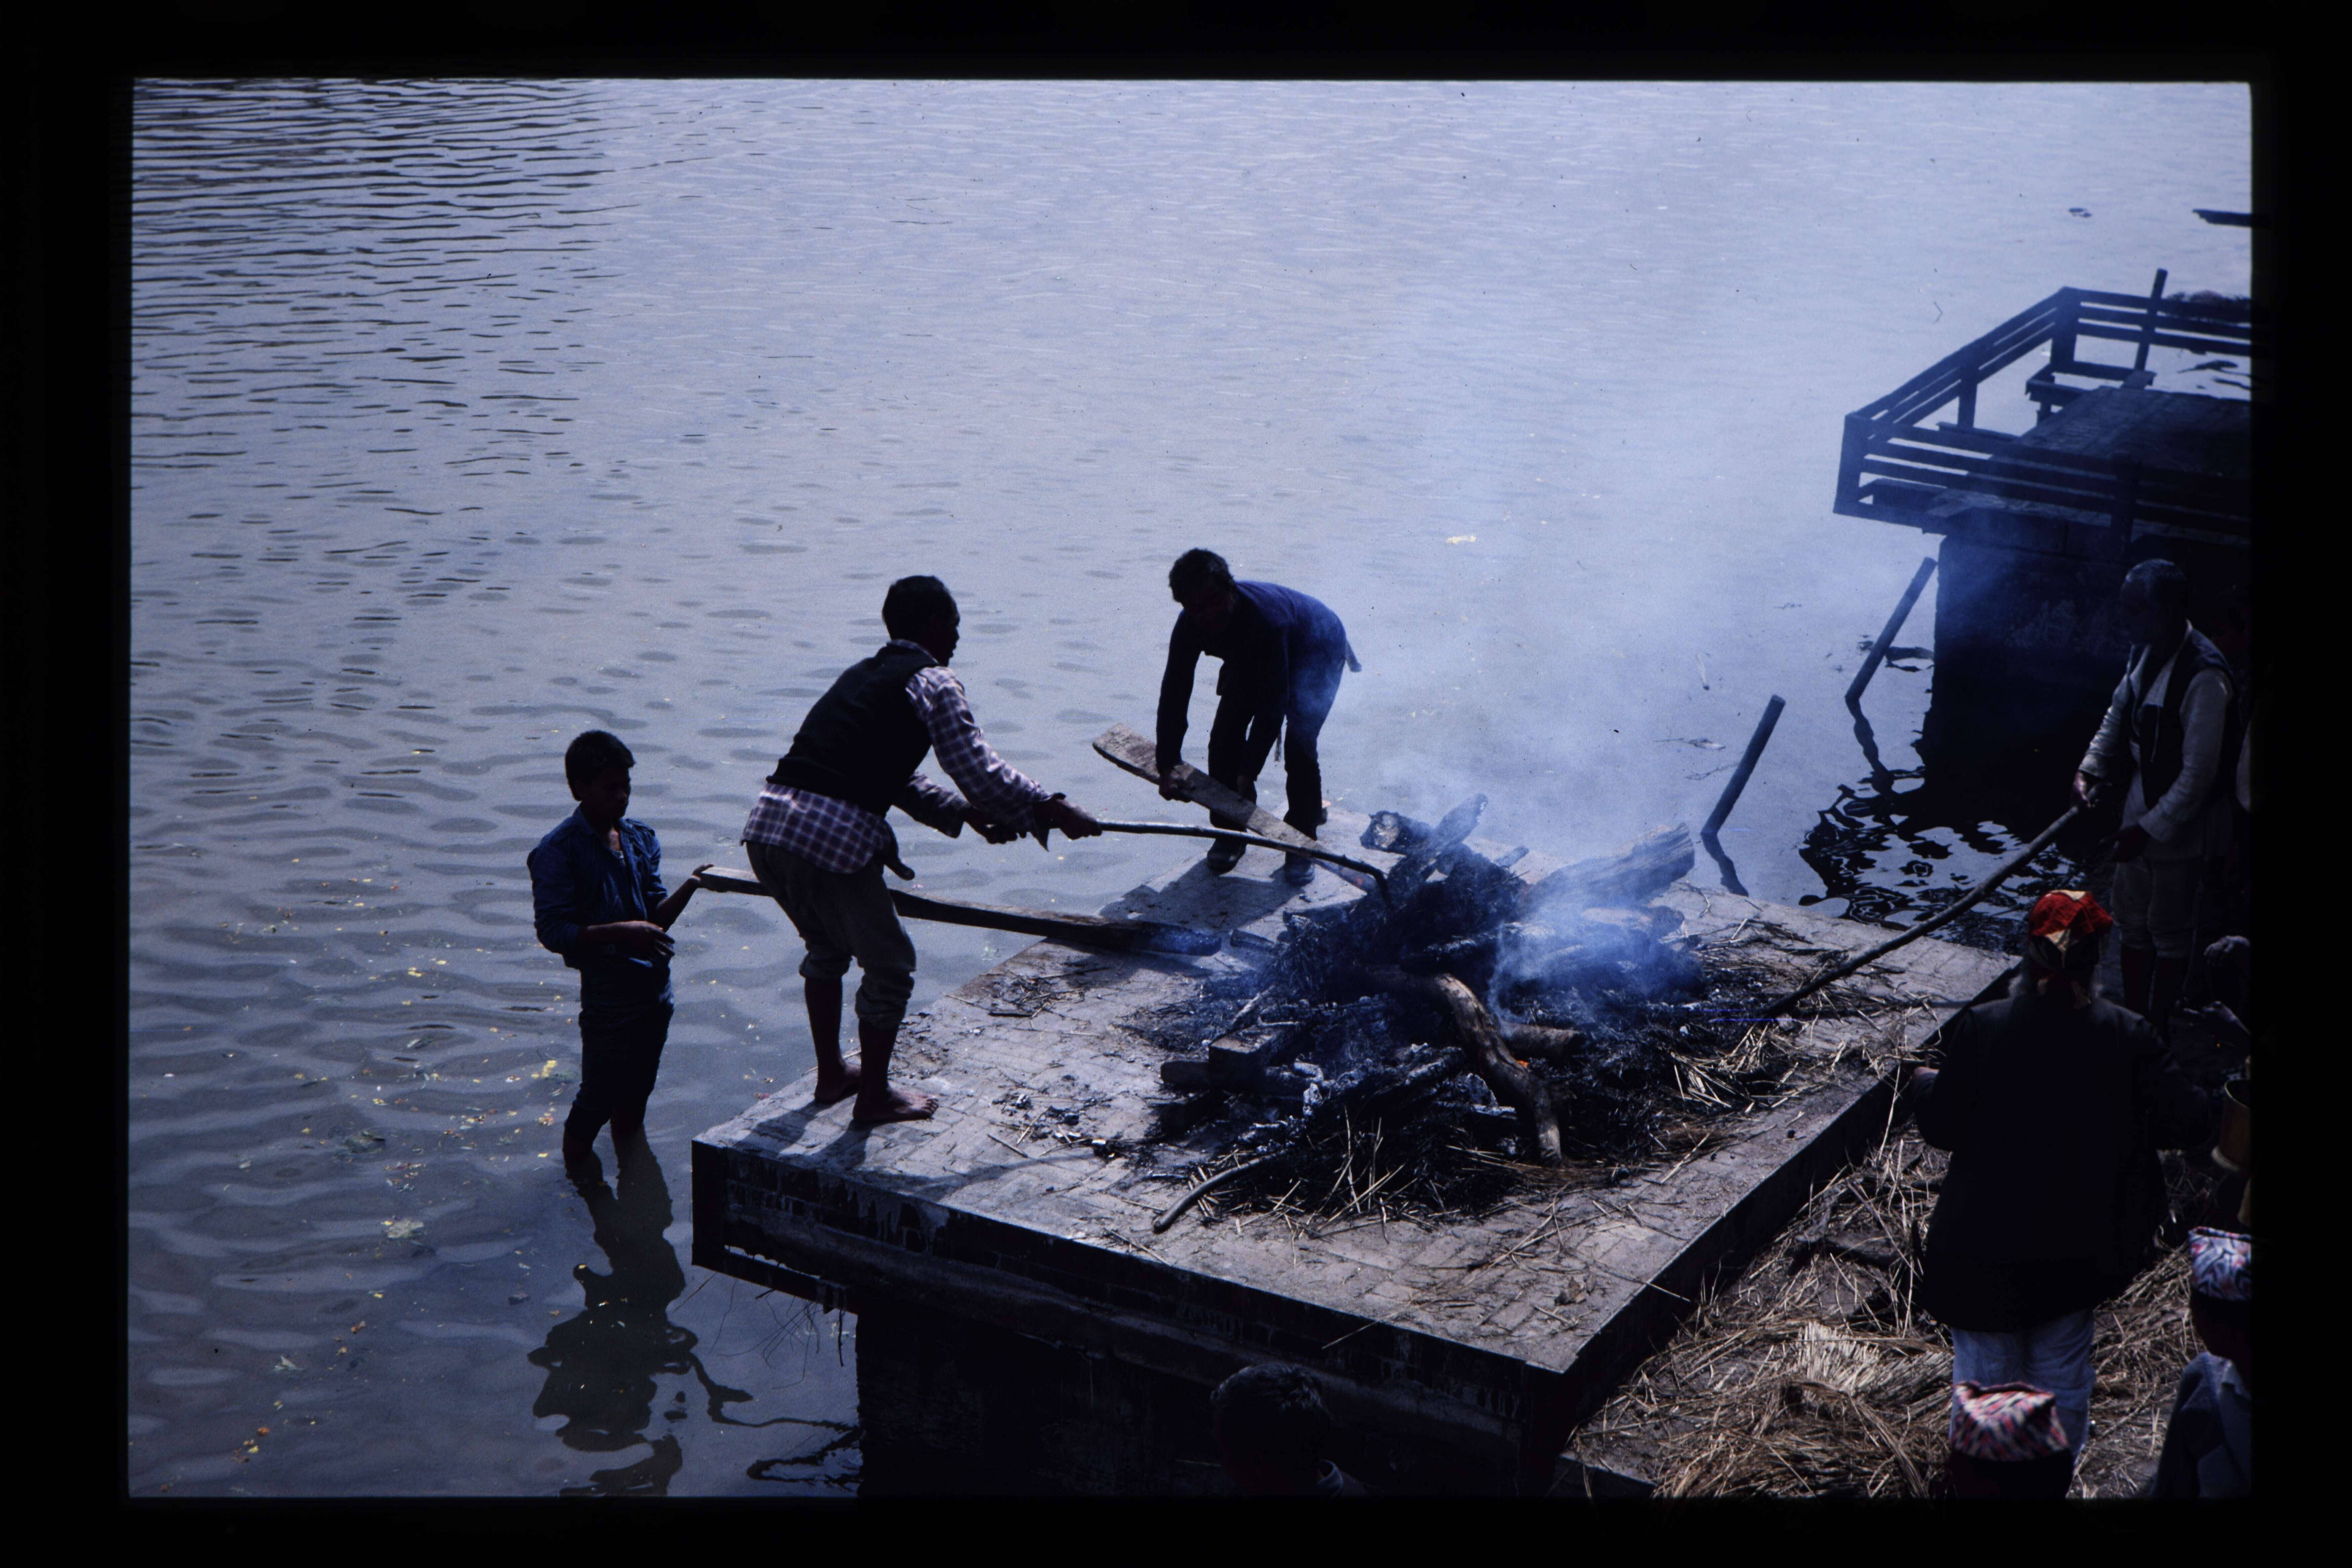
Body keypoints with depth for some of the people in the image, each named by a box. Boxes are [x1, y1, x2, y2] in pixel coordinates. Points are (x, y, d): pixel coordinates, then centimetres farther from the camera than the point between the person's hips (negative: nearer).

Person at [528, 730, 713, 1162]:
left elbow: (656, 917, 8)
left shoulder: (641, 838, 7)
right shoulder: (559, 851, -13)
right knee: (598, 1100, 2)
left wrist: (689, 887, -11)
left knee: (634, 1100, 18)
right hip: (607, 989, -6)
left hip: (654, 983, 6)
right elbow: (553, 932, -18)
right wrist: (621, 932, -28)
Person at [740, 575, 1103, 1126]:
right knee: (889, 963, 11)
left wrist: (966, 814, 27)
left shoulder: (863, 674, 27)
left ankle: (831, 1075, 40)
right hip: (832, 837, -8)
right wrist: (1053, 812, 8)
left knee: (828, 946, 30)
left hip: (767, 826, 8)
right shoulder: (933, 683, 2)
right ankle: (874, 1097, 21)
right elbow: (980, 772, -4)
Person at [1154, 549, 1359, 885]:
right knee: (1225, 737, -7)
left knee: (1299, 744, -22)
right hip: (1249, 659, 6)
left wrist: (1249, 773, -41)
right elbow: (1174, 694, -21)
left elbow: (1272, 704, -41)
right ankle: (1230, 832, 11)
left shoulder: (1267, 617, -44)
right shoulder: (1189, 627, -27)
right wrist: (1168, 765, -27)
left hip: (1316, 652, -6)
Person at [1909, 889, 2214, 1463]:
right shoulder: (2127, 1037, -14)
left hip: (1981, 1251, -1)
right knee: (2062, 1376, 21)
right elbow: (2189, 1122, -11)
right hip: (2074, 1249, 1)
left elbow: (1944, 1128, -9)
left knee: (1984, 1374, 16)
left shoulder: (1979, 1029, -17)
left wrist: (1925, 1086, 12)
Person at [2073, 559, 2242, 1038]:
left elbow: (2199, 773, -25)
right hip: (2140, 813, 8)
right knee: (2134, 926, 20)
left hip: (2179, 828, -8)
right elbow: (2118, 715, 14)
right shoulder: (2145, 655, -1)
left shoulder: (2204, 678, -28)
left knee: (2169, 935, 7)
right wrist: (2090, 770, -2)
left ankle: (2154, 1035, 20)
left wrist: (2150, 829, -23)